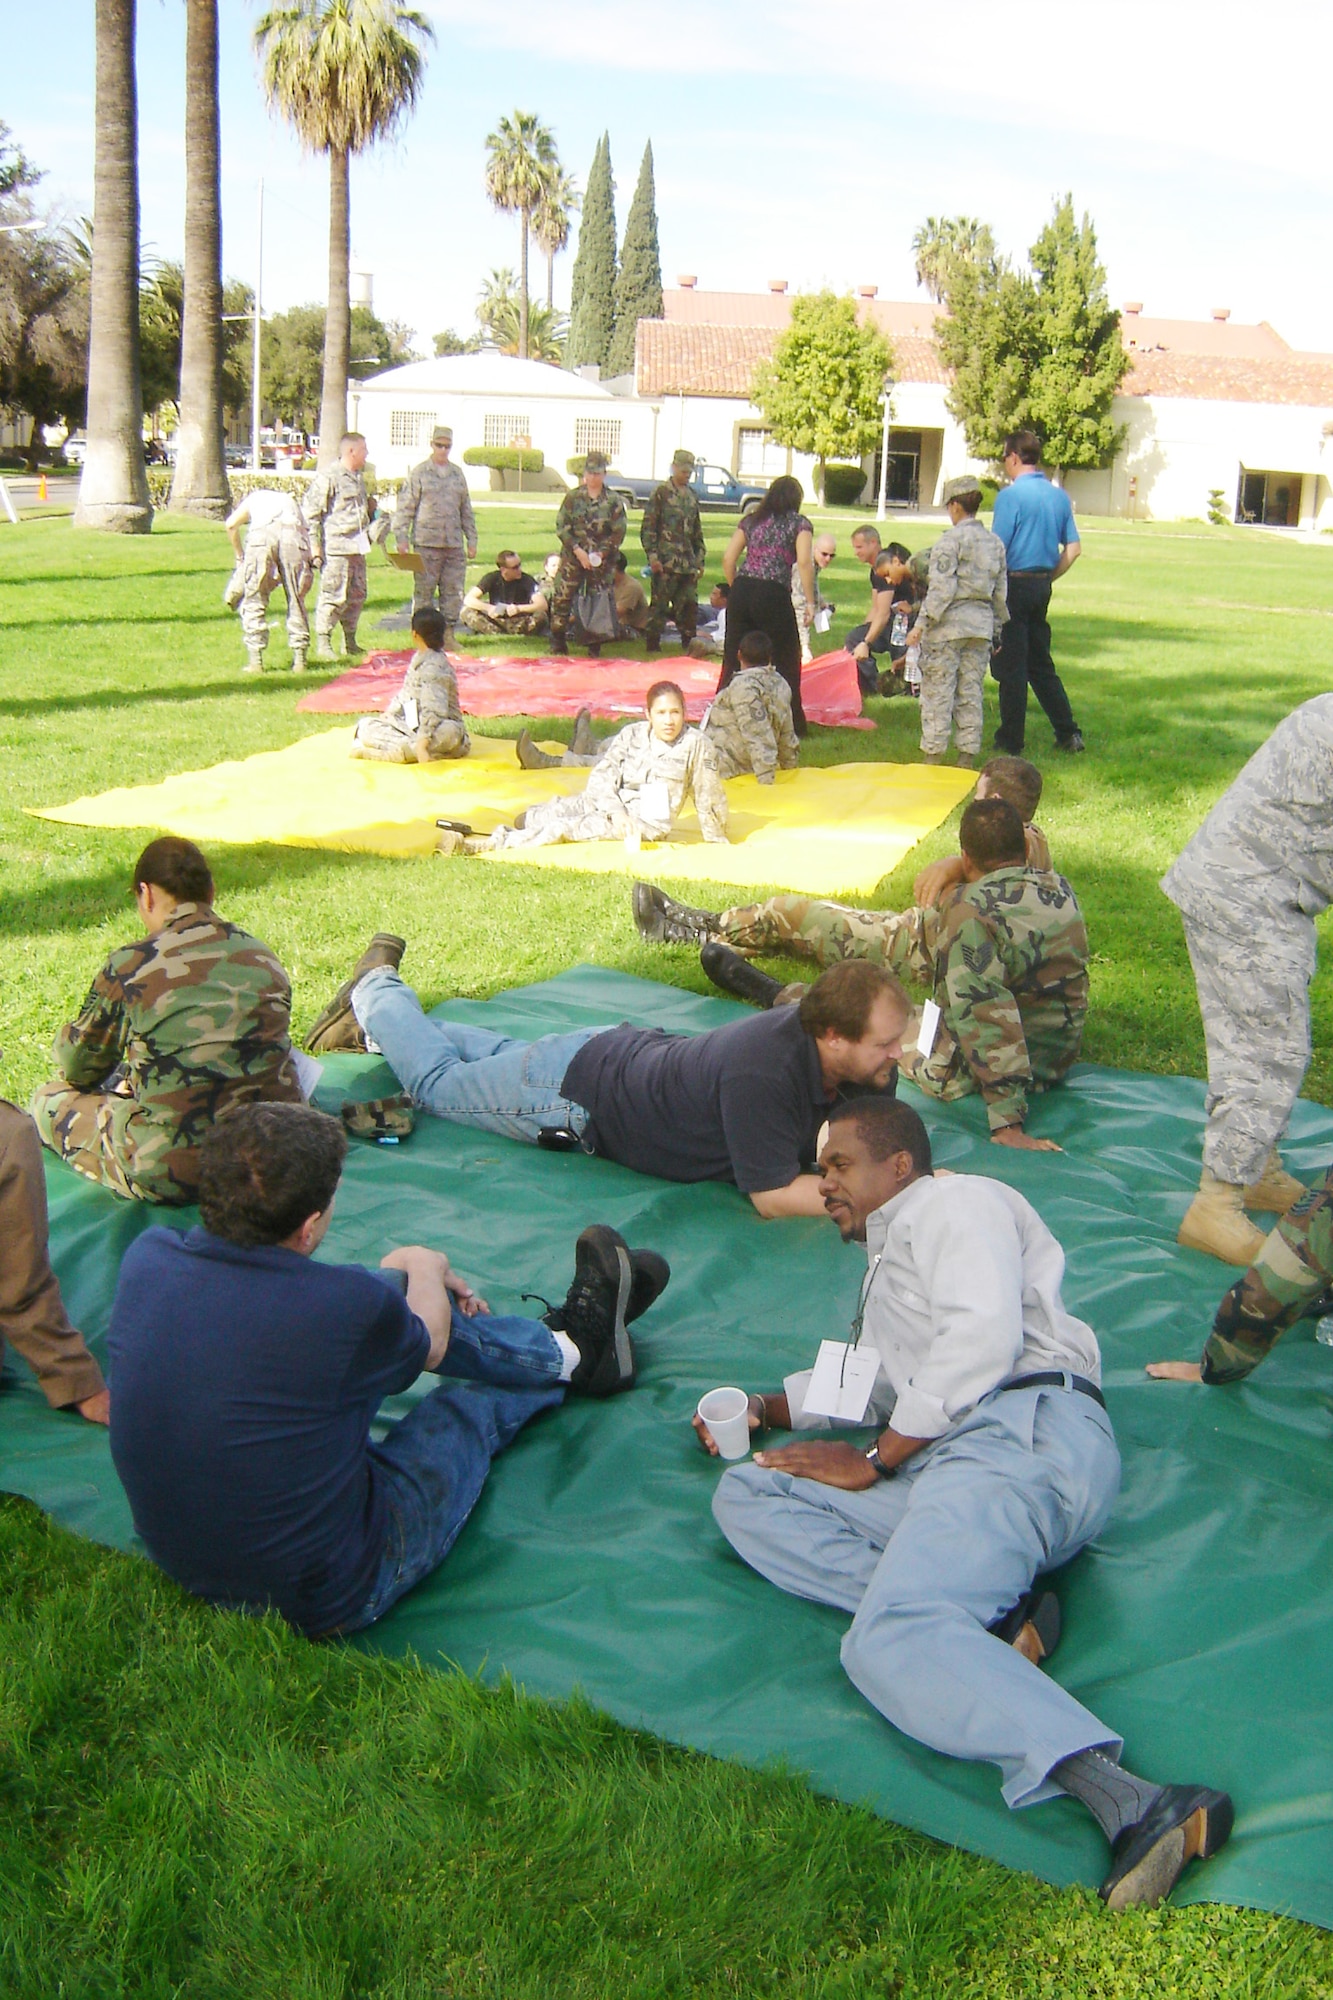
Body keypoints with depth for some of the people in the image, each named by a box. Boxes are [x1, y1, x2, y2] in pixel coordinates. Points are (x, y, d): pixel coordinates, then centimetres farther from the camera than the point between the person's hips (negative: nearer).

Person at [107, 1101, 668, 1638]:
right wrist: (428, 1268, 18)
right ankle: (578, 1350, 49)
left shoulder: (146, 1259, -14)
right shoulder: (344, 1305, -31)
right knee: (469, 1401, 18)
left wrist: (396, 1275, 22)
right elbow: (429, 1346, -4)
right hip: (330, 1604, -6)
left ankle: (562, 1346, 35)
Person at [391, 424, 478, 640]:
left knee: (454, 590, 5)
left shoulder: (458, 473, 14)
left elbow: (466, 510, 19)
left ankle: (448, 633, 13)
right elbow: (405, 507, -2)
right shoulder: (419, 473, 0)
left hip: (455, 544, 5)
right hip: (426, 543, -4)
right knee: (424, 591, -2)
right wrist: (401, 537, -10)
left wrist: (471, 540, 15)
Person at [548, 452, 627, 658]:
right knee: (562, 597, -3)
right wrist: (578, 550, -12)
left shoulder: (614, 501, 0)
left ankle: (594, 647, 11)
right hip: (572, 557, 0)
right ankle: (558, 643, 8)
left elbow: (619, 532, -1)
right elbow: (562, 526, -2)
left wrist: (601, 553, -11)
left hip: (602, 561, 0)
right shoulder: (573, 498, 1)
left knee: (600, 601, 1)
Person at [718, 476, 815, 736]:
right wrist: (810, 601, -8)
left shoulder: (751, 520, 16)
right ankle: (791, 723, 10)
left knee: (733, 658, 12)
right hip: (773, 595, -4)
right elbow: (804, 562, -11)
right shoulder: (799, 523, 4)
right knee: (785, 660, 8)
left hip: (741, 593, 4)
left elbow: (728, 560, 10)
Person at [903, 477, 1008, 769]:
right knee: (971, 692, 10)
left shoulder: (951, 539, -10)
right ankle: (968, 757, 13)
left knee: (938, 691, -1)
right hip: (982, 625, 6)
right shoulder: (995, 542, 11)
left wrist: (921, 624, -15)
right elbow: (1000, 592, 14)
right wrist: (996, 628, 22)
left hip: (949, 624, -6)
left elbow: (941, 588, -17)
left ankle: (933, 755, 1)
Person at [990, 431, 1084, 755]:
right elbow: (1073, 549, 10)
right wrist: (1048, 579, 17)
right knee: (1041, 663, 16)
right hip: (1042, 586, 7)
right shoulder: (1060, 495, 9)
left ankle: (1011, 741, 6)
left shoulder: (1011, 495, -12)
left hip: (1014, 584, -7)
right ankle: (1068, 732, 15)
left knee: (1011, 666, 0)